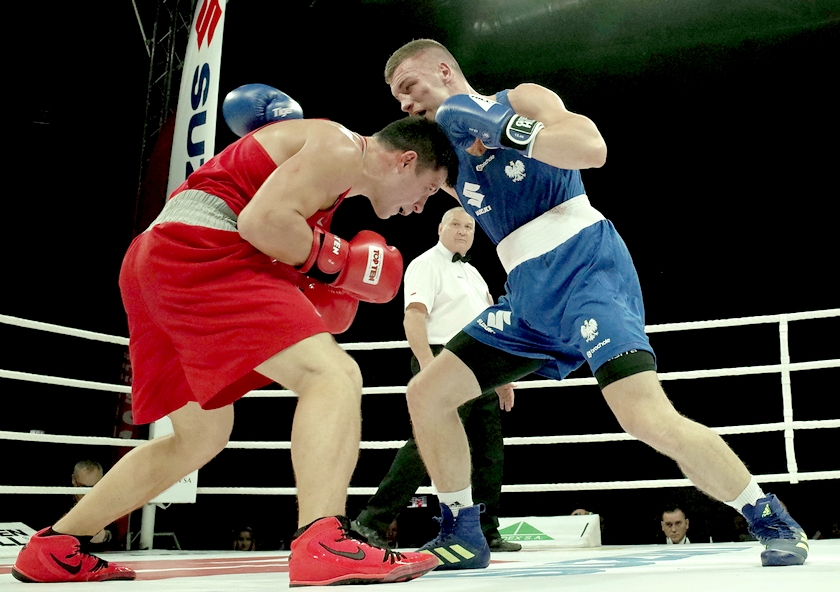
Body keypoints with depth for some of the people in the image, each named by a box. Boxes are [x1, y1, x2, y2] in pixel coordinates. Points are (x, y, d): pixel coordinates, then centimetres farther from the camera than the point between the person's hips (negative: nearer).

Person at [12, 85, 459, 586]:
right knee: (334, 375, -19)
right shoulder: (342, 148, -4)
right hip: (194, 250, -10)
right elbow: (262, 220, -19)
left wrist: (311, 304, 13)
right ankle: (321, 547, -35)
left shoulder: (328, 162, 27)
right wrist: (341, 262, -6)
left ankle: (54, 548, 27)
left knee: (201, 438, 18)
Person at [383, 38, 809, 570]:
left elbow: (593, 149, -15)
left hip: (588, 269, -7)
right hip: (528, 295, 7)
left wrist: (504, 129, -18)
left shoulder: (520, 100, 0)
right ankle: (462, 534, 14)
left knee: (648, 417, -23)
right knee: (425, 395, 2)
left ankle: (773, 521, -2)